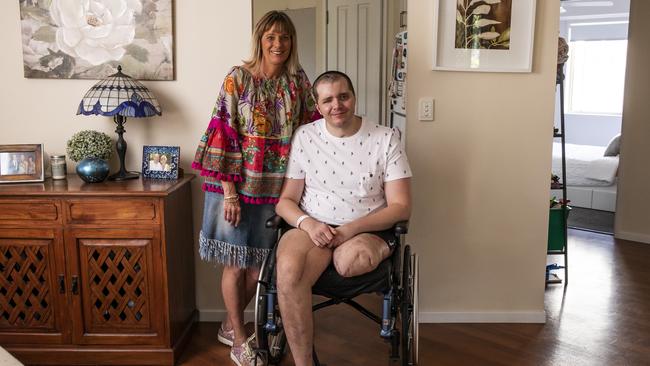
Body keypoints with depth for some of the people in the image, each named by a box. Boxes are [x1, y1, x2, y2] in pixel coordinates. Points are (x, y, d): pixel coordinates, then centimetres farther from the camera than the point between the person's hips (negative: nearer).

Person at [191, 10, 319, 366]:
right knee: (235, 264, 6)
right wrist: (229, 191, -15)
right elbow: (225, 136, -10)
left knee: (261, 263, 10)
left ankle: (230, 324, 34)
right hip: (239, 185, -3)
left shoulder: (299, 81, 5)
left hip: (278, 188, 4)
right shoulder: (238, 78, -6)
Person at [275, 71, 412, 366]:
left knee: (350, 260, -38)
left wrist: (352, 230, -17)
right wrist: (307, 223, -18)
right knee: (288, 268, -32)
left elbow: (401, 206, -4)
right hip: (312, 227, 2)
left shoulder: (386, 139, -1)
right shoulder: (304, 137, 4)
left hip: (368, 230, -1)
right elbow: (285, 201, 5)